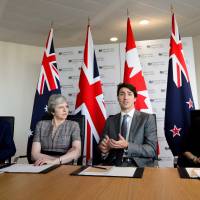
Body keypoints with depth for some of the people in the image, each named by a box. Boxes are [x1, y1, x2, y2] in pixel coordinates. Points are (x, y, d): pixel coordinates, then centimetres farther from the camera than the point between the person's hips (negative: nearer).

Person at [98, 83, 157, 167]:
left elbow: (152, 150, -6)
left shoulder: (148, 118, 1)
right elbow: (101, 144, 10)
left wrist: (127, 146, -19)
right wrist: (104, 149, -13)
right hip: (114, 166, 3)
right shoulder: (110, 120, 9)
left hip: (139, 166, -2)